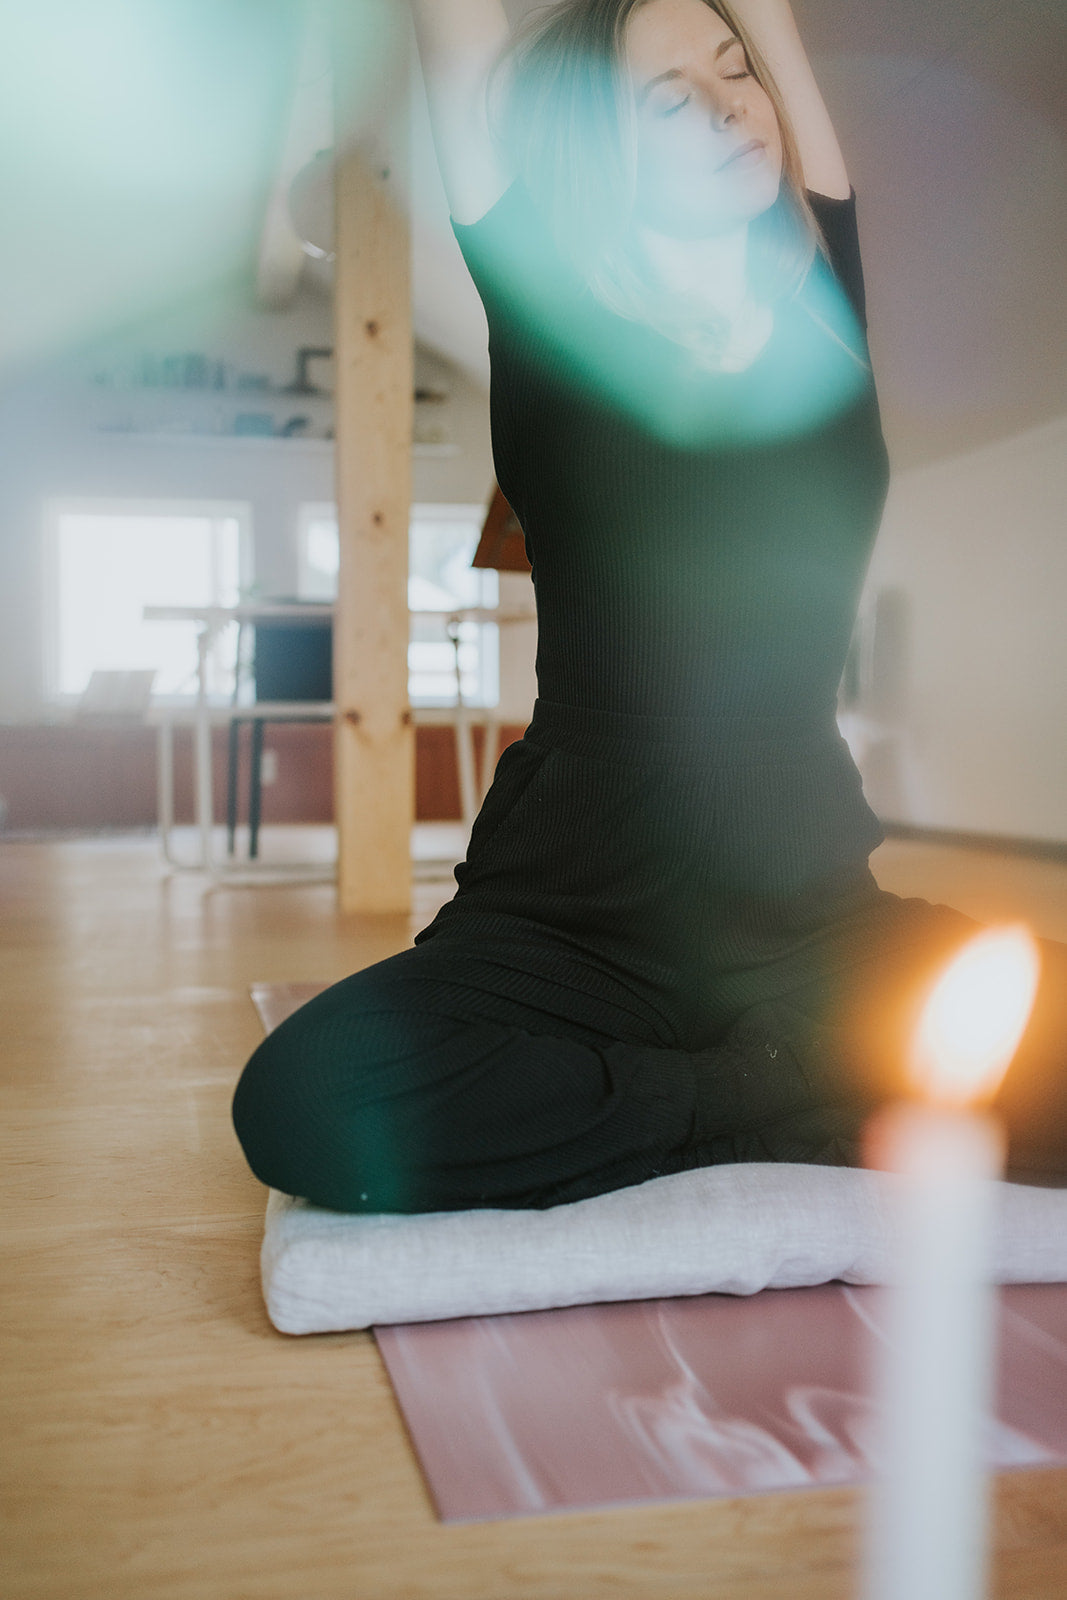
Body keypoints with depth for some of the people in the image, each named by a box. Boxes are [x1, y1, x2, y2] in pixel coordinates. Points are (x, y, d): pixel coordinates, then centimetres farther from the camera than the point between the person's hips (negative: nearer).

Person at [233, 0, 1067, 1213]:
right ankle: (804, 1112, -13)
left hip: (815, 914, 2)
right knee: (305, 1101, -28)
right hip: (573, 918, -1)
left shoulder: (823, 302, 8)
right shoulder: (555, 328, 1)